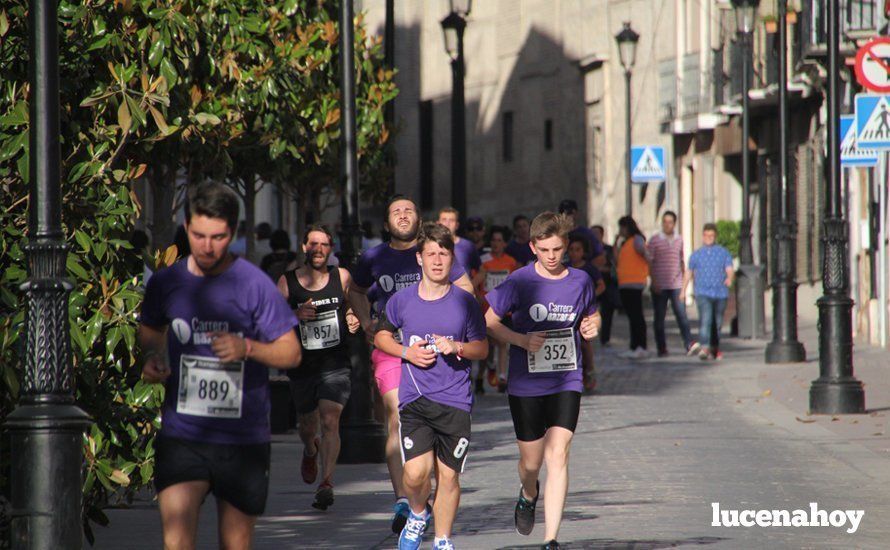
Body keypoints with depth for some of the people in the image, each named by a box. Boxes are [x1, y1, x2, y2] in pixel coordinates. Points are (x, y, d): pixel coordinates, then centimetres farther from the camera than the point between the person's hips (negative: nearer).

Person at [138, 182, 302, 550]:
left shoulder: (254, 285, -6)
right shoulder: (166, 283, 3)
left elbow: (291, 353, -1)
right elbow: (149, 331, 23)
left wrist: (248, 348, -19)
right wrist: (151, 358, 1)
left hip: (243, 439, -1)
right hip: (181, 434, 1)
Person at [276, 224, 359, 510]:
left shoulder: (341, 277, 0)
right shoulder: (287, 282, -2)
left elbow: (353, 304, 20)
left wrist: (354, 320, -1)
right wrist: (295, 315, -21)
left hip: (335, 365, -2)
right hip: (302, 366, 2)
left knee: (330, 421, -19)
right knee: (308, 426, 17)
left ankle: (326, 483, -25)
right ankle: (311, 452, 53)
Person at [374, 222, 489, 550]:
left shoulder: (465, 303, 1)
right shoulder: (402, 301, 2)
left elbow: (482, 348, 10)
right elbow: (381, 336, 17)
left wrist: (457, 347, -11)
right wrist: (407, 352, -2)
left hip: (455, 402, 0)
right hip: (414, 400, 0)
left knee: (448, 475, 3)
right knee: (416, 472, -14)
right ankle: (417, 515, 18)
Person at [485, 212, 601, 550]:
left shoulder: (580, 281, 3)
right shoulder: (519, 282, -6)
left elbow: (592, 317, 20)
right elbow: (489, 322, -1)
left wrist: (591, 327, -3)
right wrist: (523, 340, -16)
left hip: (567, 382, 1)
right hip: (526, 385, -1)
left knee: (558, 456, -13)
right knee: (531, 462, 9)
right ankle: (528, 496, 47)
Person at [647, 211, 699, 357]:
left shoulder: (679, 240, 11)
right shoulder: (655, 240, 0)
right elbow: (649, 262, -2)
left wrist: (684, 279, 19)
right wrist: (653, 281, -10)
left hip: (676, 285, 2)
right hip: (659, 286, -2)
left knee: (682, 314, -10)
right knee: (659, 318, 2)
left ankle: (689, 344, -17)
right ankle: (661, 348, 7)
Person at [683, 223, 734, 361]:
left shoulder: (724, 253, 8)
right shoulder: (696, 255, 10)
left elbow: (729, 269, -3)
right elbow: (689, 272, 19)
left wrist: (729, 278, -25)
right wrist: (683, 290, 20)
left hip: (720, 293, 1)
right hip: (703, 293, -1)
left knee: (717, 323, 9)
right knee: (705, 319, -19)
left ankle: (714, 348, 26)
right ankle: (704, 348, -28)